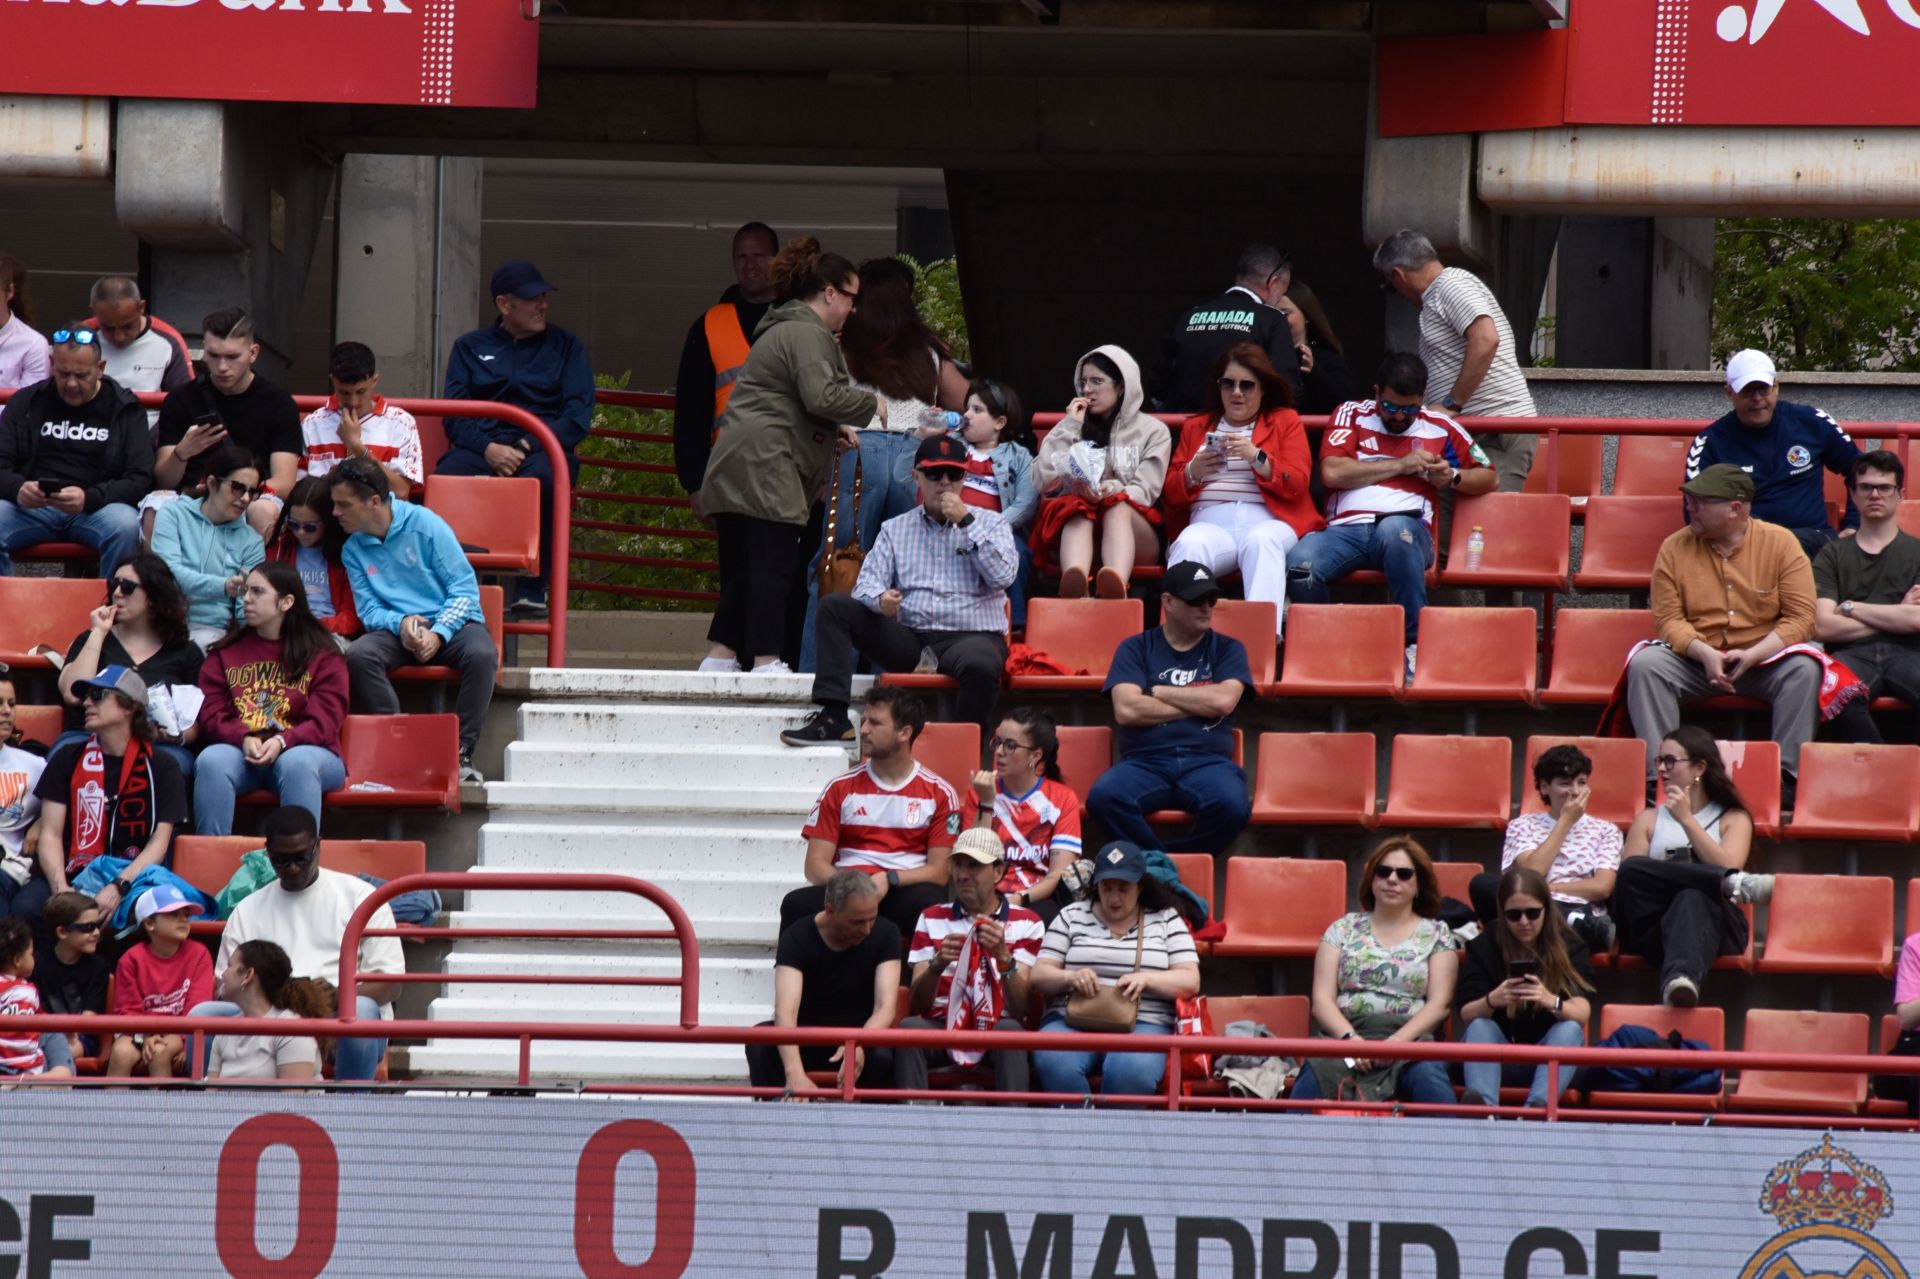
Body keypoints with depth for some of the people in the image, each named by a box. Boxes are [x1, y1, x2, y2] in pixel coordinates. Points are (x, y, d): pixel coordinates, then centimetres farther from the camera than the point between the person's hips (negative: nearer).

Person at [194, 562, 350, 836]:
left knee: (296, 763, -37)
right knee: (211, 760, -31)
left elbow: (324, 721, -2)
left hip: (304, 750, -2)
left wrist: (282, 742, -21)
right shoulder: (225, 653, 17)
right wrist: (244, 739, -14)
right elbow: (210, 715, 7)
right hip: (238, 750, 2)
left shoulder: (321, 656, 8)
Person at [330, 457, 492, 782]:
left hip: (451, 622, -3)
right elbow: (368, 609, 4)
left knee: (481, 654, -36)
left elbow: (465, 588, -7)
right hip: (397, 629, 3)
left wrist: (437, 633, -20)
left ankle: (462, 751, -29)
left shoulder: (425, 524, -6)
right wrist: (401, 623, -18)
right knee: (358, 654, -30)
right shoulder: (353, 551, 8)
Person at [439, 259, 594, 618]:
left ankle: (531, 589, -32)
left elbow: (578, 417, 5)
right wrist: (489, 448, -13)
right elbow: (455, 417, 8)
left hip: (542, 450, -1)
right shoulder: (471, 348, 20)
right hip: (481, 448, 1)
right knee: (447, 476, -35)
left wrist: (526, 447, -11)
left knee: (541, 478, -39)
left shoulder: (565, 347, 17)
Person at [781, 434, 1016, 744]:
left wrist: (966, 521, -8)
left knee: (980, 665, -41)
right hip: (910, 640, 4)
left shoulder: (988, 523, 10)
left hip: (970, 636, -4)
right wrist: (880, 599, -20)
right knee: (834, 607, -12)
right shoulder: (896, 529, 17)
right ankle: (832, 718, -20)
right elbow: (867, 583, 5)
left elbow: (1003, 576, -7)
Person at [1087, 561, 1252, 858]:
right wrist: (1199, 705, 1)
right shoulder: (1135, 649, 13)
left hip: (1208, 761, 0)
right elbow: (1126, 710, -4)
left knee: (1230, 803, -35)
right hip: (1145, 762, 0)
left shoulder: (1227, 649, 16)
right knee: (1104, 796, -34)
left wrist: (1157, 692, 3)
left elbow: (1223, 701, -3)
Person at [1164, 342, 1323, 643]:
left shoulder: (1286, 421, 19)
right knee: (1189, 544, -35)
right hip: (1211, 523, 2)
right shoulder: (1195, 427, 27)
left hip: (1267, 521, -2)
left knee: (1261, 541, -39)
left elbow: (1297, 483, 4)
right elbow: (1172, 492, 21)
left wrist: (1256, 458, -11)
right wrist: (1192, 473, -2)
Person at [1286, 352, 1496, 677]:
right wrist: (1400, 465, 2)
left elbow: (1487, 478, 27)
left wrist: (1453, 478, 4)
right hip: (1345, 528, 1)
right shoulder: (1352, 415, 17)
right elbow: (1332, 472, 1)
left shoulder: (1440, 428, 20)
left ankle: (1415, 644, -33)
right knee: (1299, 564, -34)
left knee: (1393, 530, -41)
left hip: (1407, 526, -1)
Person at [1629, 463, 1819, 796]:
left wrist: (1751, 656, -22)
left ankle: (1788, 779, -31)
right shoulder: (1674, 548, 1)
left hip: (1764, 660, -2)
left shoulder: (1780, 543, -4)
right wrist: (1704, 654, -22)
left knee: (1803, 670, -32)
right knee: (1645, 664, -26)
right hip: (1695, 660, 2)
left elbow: (1801, 618, -9)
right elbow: (1668, 619, -2)